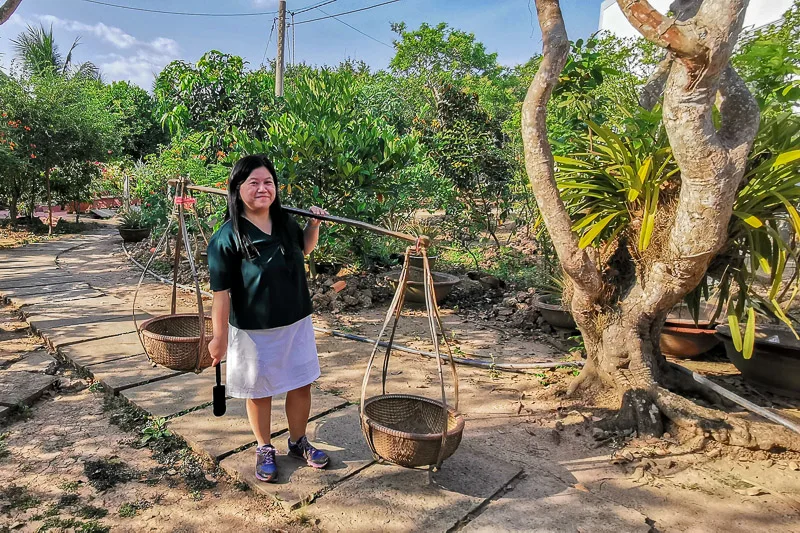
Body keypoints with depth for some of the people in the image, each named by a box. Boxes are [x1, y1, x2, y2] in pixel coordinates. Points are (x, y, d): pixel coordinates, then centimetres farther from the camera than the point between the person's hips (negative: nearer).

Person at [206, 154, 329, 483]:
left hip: (297, 323, 5)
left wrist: (314, 224, 4)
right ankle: (264, 449, 37)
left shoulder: (286, 223, 0)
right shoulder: (226, 238, -17)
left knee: (302, 384, 15)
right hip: (254, 332, -5)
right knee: (260, 391, 13)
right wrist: (220, 338, -13)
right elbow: (221, 293, -15)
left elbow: (304, 249, 21)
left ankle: (298, 442, 39)